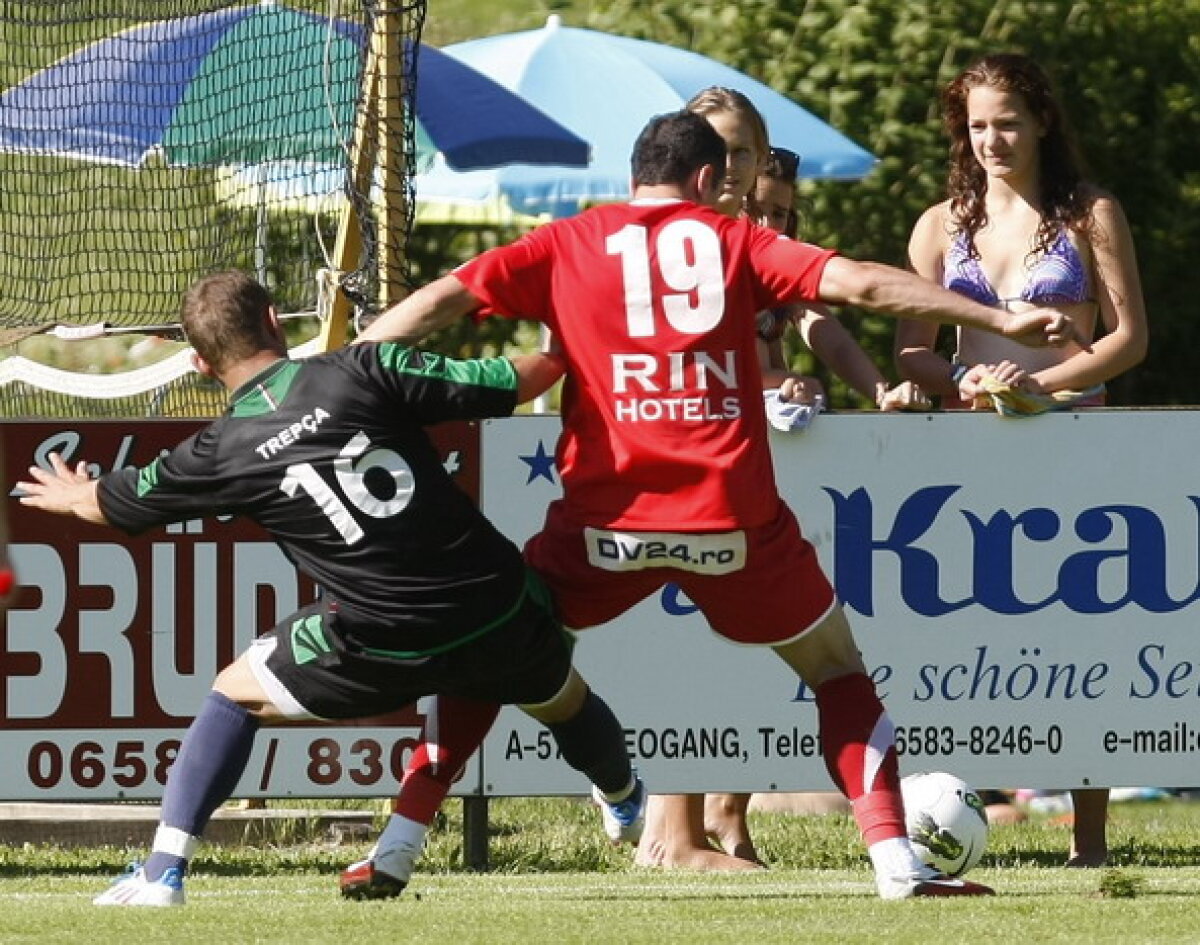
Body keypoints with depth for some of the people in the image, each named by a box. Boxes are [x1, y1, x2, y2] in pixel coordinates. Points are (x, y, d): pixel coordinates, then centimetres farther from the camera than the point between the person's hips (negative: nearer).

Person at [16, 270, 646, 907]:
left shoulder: (222, 453, -1)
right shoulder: (367, 371, -5)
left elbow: (110, 503, 19)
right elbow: (513, 383, -5)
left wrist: (70, 496, 43)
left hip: (383, 649, -2)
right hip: (501, 611, 2)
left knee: (234, 696, 22)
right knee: (565, 702, 35)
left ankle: (162, 872, 14)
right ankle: (626, 807, 64)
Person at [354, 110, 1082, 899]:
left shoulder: (562, 248, 10)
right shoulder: (735, 242, 9)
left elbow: (443, 300, 1)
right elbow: (862, 284, 1)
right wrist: (1002, 321, 2)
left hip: (606, 518, 0)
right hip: (732, 518, 0)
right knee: (839, 668, 18)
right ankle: (896, 860, 3)